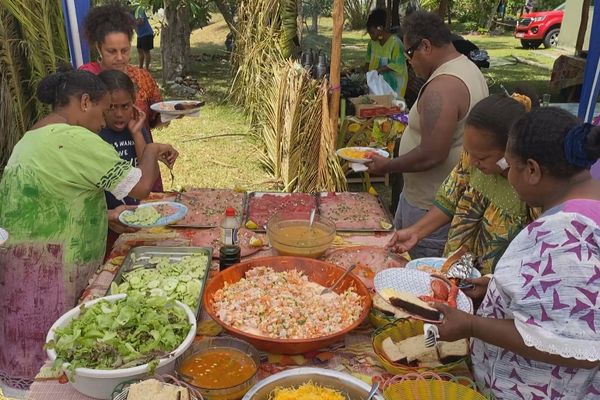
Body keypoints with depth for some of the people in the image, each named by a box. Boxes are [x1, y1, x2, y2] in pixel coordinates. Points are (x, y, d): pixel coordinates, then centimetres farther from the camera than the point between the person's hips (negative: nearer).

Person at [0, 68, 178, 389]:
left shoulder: (33, 138, 15)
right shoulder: (77, 140, -16)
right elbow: (141, 186, -15)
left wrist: (107, 218, 15)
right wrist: (152, 151, 3)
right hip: (44, 269, -10)